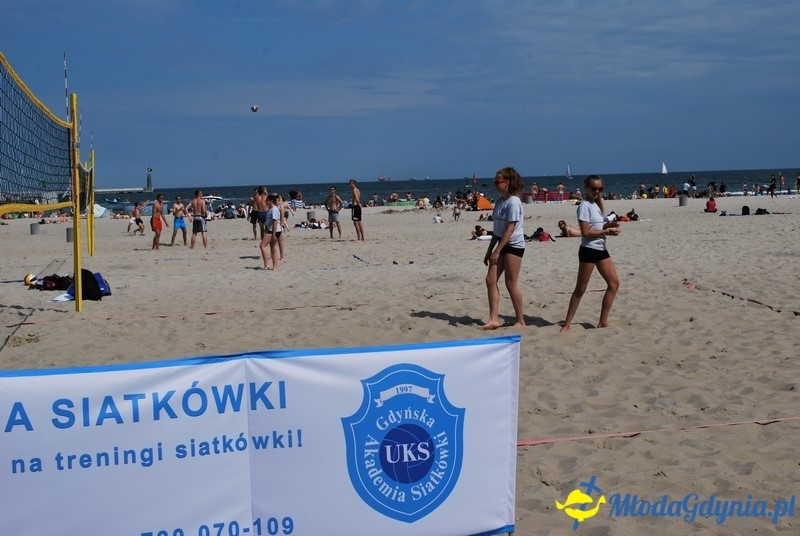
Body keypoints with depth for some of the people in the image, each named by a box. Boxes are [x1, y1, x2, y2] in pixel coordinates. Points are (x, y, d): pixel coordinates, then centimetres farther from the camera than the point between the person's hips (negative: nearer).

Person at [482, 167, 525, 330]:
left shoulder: (513, 202, -15)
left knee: (511, 284, -3)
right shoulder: (499, 201, 11)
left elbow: (510, 228, -19)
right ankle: (494, 319, 0)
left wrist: (497, 251, -20)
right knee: (491, 279, 0)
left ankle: (520, 320, 9)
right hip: (502, 244, 9)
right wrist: (489, 250, 15)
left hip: (514, 245, -9)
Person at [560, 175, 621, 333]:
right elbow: (586, 232, -19)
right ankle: (566, 324, 3)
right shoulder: (585, 205, -11)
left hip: (601, 249, 9)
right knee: (580, 288, -4)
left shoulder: (596, 204, 15)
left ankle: (603, 322, 10)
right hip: (589, 249, -8)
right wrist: (606, 231, -15)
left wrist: (608, 225, -1)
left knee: (614, 282, 5)